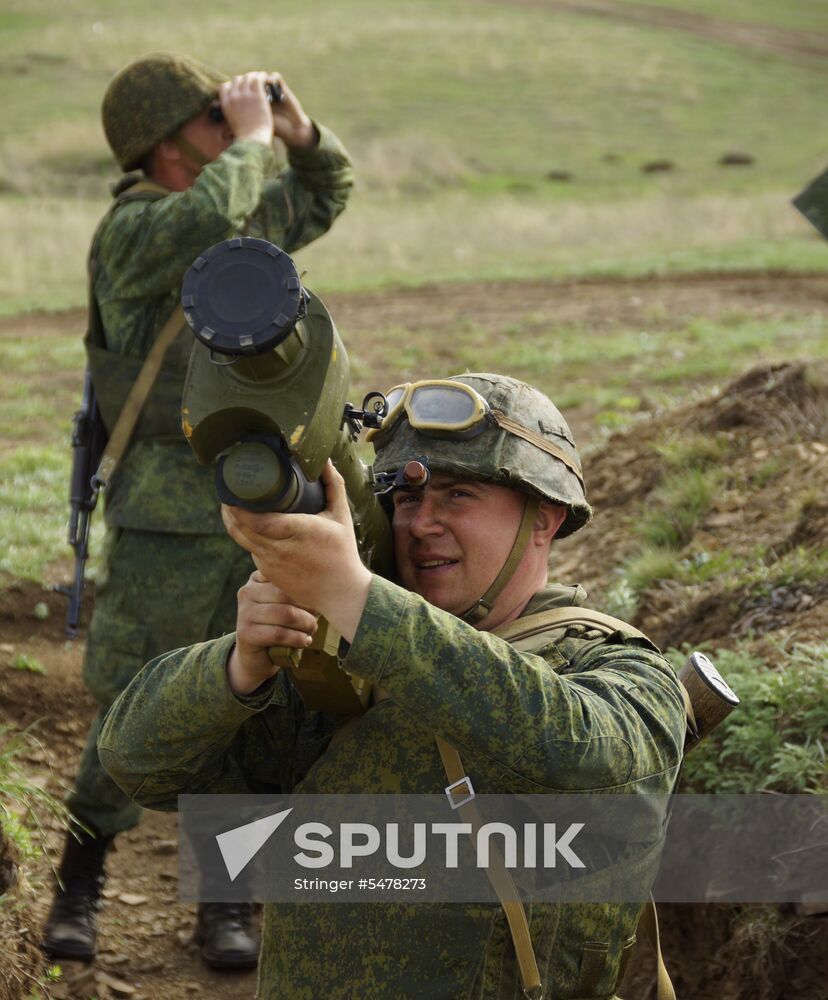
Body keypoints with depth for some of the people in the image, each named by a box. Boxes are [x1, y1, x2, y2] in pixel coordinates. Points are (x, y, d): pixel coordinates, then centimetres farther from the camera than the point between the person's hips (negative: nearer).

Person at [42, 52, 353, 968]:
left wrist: (300, 133, 10)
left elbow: (326, 196, 30)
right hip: (169, 520, -6)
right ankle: (77, 890, 17)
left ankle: (226, 902, 19)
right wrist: (252, 138, -17)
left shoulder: (252, 215, 11)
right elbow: (210, 216, -34)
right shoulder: (132, 231, -12)